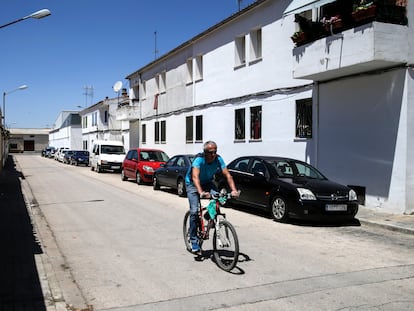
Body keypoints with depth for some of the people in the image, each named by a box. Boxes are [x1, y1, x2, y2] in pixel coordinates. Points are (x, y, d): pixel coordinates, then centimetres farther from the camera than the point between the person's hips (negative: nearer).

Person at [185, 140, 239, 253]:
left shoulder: (218, 159, -20)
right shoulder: (199, 159, -32)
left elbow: (227, 175, -25)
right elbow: (195, 177, -45)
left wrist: (233, 190, -40)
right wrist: (201, 192, -60)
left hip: (208, 182, 4)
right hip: (192, 184, -4)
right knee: (194, 211, -16)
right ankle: (194, 241, -6)